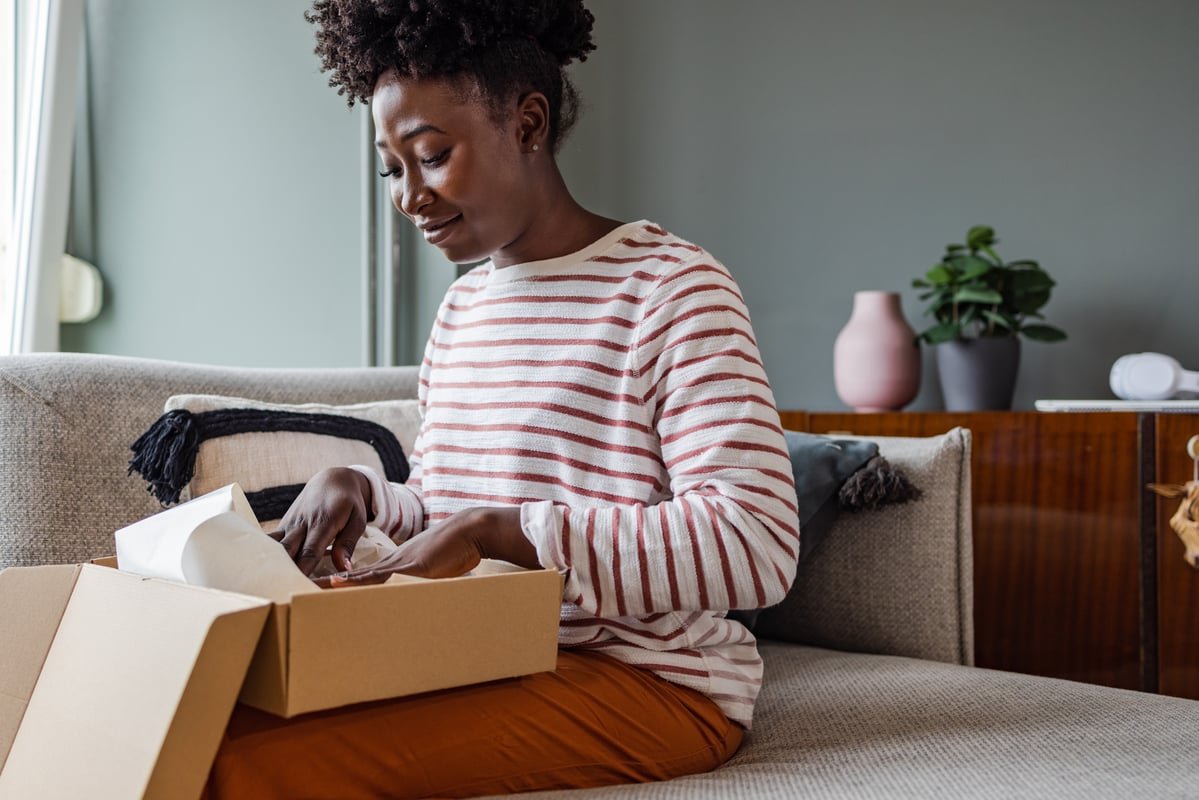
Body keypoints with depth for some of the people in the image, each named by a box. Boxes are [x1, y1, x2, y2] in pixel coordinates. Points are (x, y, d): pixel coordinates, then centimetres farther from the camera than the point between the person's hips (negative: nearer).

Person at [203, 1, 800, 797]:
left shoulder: (670, 288, -9)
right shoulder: (462, 308, 14)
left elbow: (756, 545, -20)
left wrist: (495, 528, -23)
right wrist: (360, 491, -2)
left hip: (645, 680, -7)